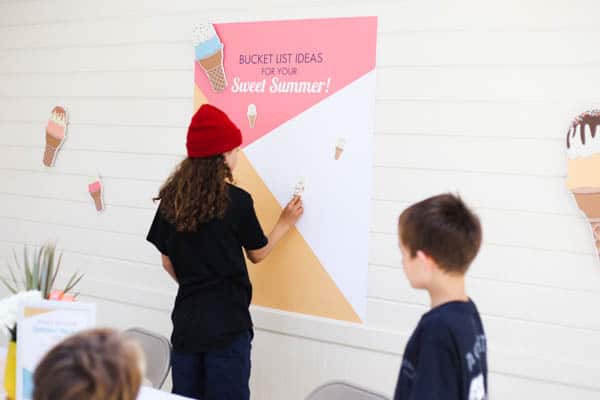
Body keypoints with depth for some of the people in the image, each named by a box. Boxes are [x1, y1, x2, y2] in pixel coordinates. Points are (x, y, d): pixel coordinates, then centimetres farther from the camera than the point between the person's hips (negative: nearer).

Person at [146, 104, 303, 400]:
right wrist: (285, 222, 17)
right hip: (227, 322, -4)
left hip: (187, 320, 5)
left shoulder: (171, 198, 1)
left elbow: (168, 263, 7)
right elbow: (257, 254, 3)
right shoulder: (236, 200, -12)